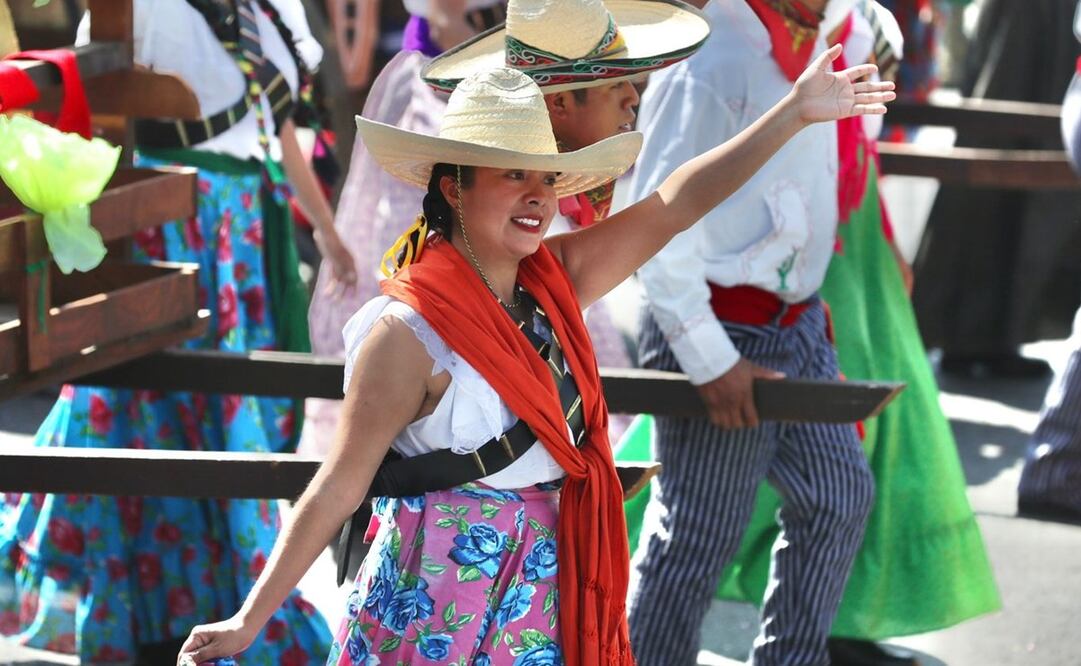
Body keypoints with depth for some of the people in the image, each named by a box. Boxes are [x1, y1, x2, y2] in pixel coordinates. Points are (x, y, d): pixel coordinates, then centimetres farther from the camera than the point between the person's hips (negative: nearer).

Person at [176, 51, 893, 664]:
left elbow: (673, 206, 2)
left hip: (550, 596, 7)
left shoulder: (554, 281, 1)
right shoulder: (410, 333, -18)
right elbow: (340, 488, -15)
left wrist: (797, 112, 0)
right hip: (445, 600, -6)